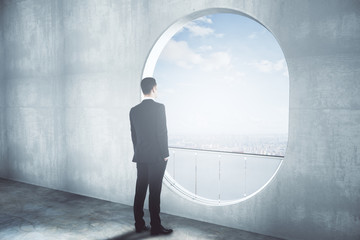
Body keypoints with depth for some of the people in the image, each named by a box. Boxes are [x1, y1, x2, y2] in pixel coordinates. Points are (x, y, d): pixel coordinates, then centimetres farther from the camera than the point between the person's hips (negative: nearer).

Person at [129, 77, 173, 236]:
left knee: (140, 191, 11)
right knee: (154, 192, 1)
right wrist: (165, 154, -5)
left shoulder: (134, 110, 6)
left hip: (140, 157, 6)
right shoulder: (159, 107, -11)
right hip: (156, 157, -6)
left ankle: (139, 224, 21)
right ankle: (155, 226, 11)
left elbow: (133, 135, 10)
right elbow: (162, 132, -14)